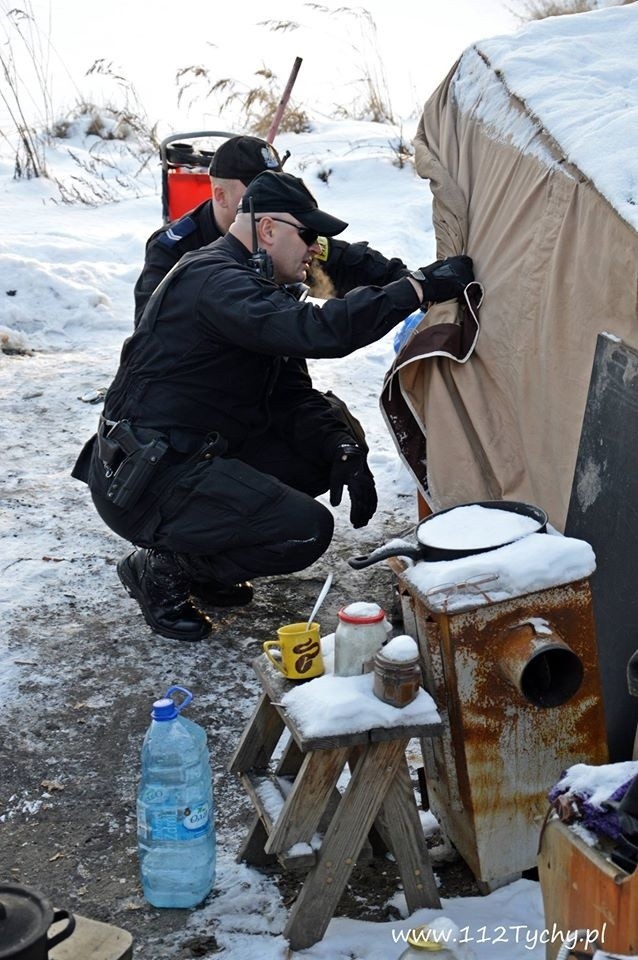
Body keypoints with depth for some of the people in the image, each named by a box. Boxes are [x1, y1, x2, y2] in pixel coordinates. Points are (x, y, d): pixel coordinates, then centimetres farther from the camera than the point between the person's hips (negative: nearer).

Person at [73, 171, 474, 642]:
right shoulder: (214, 282, -19)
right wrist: (421, 286, -30)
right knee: (307, 529, -18)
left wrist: (342, 449, -6)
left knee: (326, 456, 7)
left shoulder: (253, 286, 15)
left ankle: (195, 556, 11)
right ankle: (162, 570, -1)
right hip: (142, 482, -11)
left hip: (192, 456, 11)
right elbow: (316, 330, -35)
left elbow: (292, 395, 11)